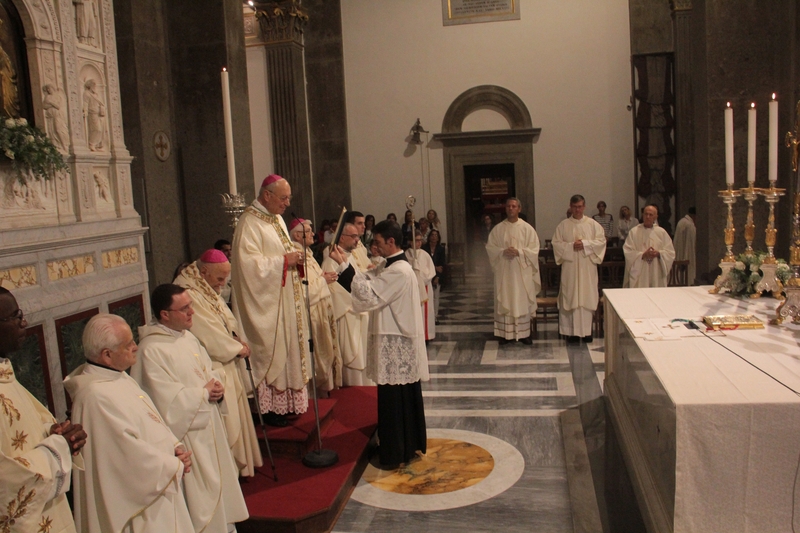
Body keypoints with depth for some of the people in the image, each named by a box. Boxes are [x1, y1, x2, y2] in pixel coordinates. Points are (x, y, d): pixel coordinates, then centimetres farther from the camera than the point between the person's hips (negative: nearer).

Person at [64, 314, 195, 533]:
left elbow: (153, 422, 11)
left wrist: (176, 446, -5)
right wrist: (176, 466, -14)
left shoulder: (120, 377, 5)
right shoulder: (96, 395, -25)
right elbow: (132, 454, -25)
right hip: (138, 500, -9)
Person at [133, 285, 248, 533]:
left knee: (218, 482, 20)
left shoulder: (188, 337, 5)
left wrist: (217, 386, -7)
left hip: (209, 428, 8)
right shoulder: (151, 350, -21)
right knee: (199, 501, 3)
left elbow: (209, 371, 14)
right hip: (186, 435, -8)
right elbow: (170, 402, -24)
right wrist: (204, 392, -13)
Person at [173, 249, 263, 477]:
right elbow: (209, 335, -22)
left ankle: (239, 463, 32)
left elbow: (227, 321, 16)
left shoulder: (208, 290, 10)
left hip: (227, 366, 11)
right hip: (212, 371, -10)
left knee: (235, 414, 18)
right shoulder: (189, 295, -22)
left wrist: (237, 339, -2)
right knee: (223, 421, -2)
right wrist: (237, 348, -10)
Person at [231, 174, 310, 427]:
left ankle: (286, 401, 22)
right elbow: (249, 263, -23)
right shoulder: (250, 223, -15)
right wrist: (284, 261, -22)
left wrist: (296, 256, 1)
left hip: (286, 299, 9)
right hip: (267, 303, -9)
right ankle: (271, 408, 8)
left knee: (289, 347, 12)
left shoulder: (277, 219, 13)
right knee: (272, 351, -3)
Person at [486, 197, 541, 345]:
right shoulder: (498, 229, 5)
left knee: (522, 301, 2)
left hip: (522, 270, -1)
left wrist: (519, 252, -17)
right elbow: (490, 247, 2)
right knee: (504, 301, 2)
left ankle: (524, 333, 10)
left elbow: (534, 249, -2)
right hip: (503, 270, 1)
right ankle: (505, 333, 8)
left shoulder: (527, 228, 2)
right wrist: (503, 252, -15)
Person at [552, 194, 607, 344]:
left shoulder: (593, 224, 5)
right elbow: (556, 243, 0)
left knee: (587, 297, 1)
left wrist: (585, 244, -13)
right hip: (570, 267, 0)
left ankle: (587, 330, 9)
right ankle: (572, 332, 3)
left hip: (587, 267, 0)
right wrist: (571, 246, -14)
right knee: (571, 298, -1)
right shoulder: (563, 225, 5)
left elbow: (601, 241, 0)